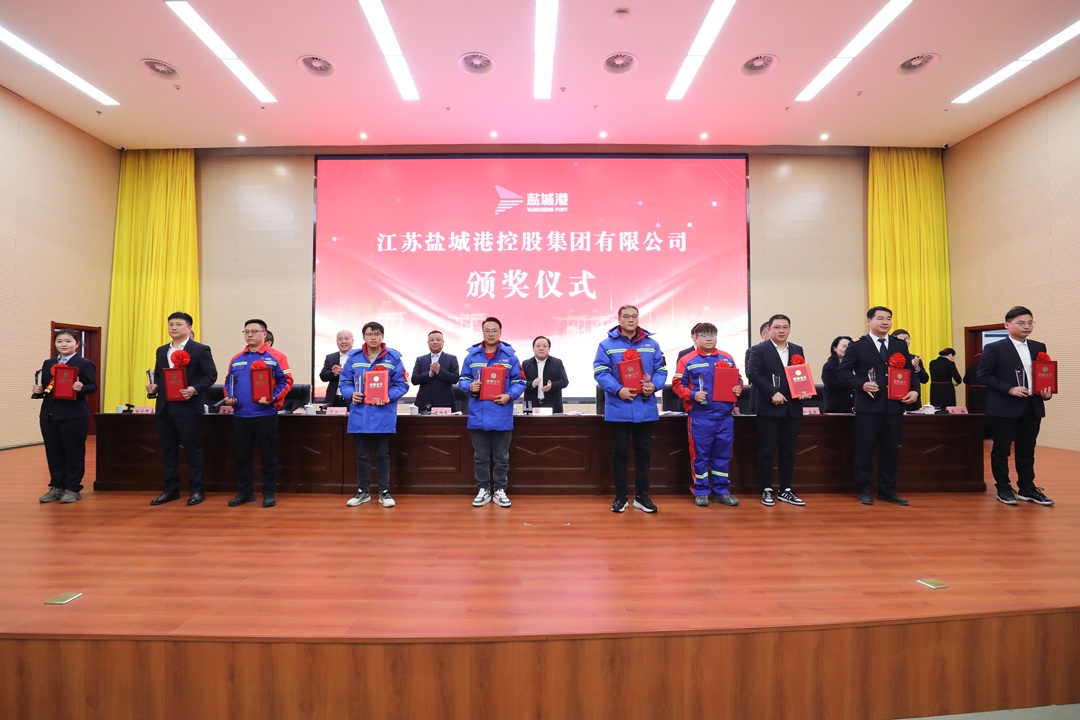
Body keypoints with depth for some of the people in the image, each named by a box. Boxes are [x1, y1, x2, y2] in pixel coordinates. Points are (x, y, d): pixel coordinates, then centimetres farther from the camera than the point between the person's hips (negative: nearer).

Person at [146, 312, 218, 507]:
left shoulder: (201, 349, -4)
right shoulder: (161, 351, 16)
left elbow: (211, 375, -9)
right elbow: (157, 375, 19)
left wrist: (195, 389, -23)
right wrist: (153, 386, -2)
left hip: (188, 407, -6)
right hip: (164, 408, 6)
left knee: (193, 449, 0)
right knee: (168, 451, 12)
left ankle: (197, 490, 8)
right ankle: (170, 490, 22)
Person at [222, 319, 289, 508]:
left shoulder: (275, 357, -3)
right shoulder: (236, 358, 14)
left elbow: (285, 381, -7)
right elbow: (229, 381, 19)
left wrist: (272, 397, -20)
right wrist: (228, 397, 1)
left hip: (265, 414, -5)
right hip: (241, 415, 5)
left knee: (268, 455, 2)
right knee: (243, 455, 13)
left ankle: (269, 493, 12)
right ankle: (245, 492, 25)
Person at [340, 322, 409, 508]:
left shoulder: (393, 357, -3)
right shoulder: (353, 357, 5)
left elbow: (402, 384, -3)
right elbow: (344, 382, 8)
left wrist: (388, 396, -18)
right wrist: (351, 394, -11)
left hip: (383, 415, -2)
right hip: (359, 415, 2)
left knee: (382, 455, 8)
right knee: (362, 456, 13)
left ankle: (384, 493, 19)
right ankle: (363, 492, 27)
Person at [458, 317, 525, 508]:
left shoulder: (509, 355, 0)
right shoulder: (472, 355, 4)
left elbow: (519, 382, 0)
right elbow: (462, 379, 8)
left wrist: (509, 395, -16)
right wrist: (470, 386, -14)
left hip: (502, 415, -1)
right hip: (478, 415, 1)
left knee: (501, 457, 11)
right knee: (480, 457, 12)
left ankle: (500, 490, 25)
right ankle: (483, 490, 26)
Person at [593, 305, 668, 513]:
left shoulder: (652, 344, 9)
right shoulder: (607, 345, -1)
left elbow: (661, 370, 7)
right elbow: (600, 372, -9)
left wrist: (654, 385, -13)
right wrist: (618, 390, -21)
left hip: (645, 408, 3)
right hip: (619, 408, -3)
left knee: (642, 452, 11)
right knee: (619, 452, 6)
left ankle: (641, 495, 24)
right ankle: (620, 496, 19)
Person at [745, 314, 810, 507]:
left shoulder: (797, 350, 14)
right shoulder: (758, 350, -3)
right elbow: (753, 373, -14)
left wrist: (805, 390, -6)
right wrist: (773, 393, -21)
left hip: (792, 409, 5)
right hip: (769, 408, -5)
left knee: (788, 451, 10)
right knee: (767, 451, 1)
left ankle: (785, 490, 21)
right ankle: (767, 490, 11)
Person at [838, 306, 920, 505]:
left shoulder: (900, 345, 11)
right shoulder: (857, 346, -1)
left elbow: (909, 371, 13)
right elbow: (843, 371, -2)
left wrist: (914, 391, -3)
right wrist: (862, 384, -16)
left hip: (895, 406, 4)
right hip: (868, 406, -4)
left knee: (891, 450, 11)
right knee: (865, 449, 2)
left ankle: (887, 491, 23)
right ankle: (863, 491, 14)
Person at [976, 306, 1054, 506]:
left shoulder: (1039, 347, 11)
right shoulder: (994, 348, -6)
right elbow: (984, 375, -10)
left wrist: (1046, 391, -4)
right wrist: (1010, 389, -18)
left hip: (1032, 407, 5)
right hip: (1005, 408, -5)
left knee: (1027, 450, 13)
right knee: (1001, 449, 3)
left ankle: (1027, 489, 23)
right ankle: (1003, 488, 13)